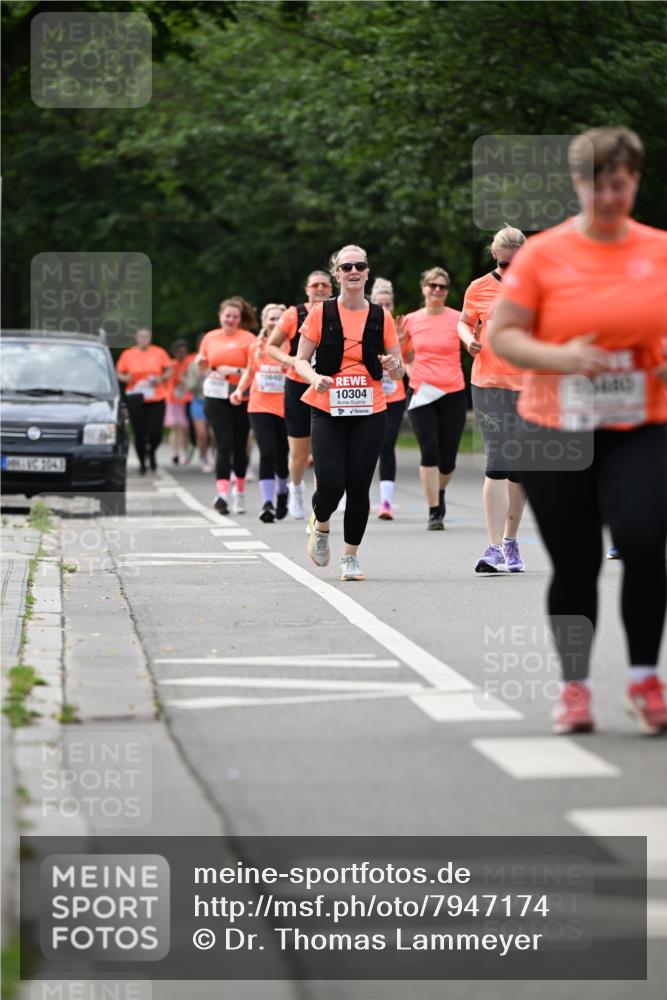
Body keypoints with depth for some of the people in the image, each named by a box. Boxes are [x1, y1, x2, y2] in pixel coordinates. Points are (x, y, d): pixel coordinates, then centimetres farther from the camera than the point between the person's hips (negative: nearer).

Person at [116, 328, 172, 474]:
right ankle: (142, 463, 15)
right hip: (136, 400, 0)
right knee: (139, 433, -2)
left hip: (156, 399, 0)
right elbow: (119, 373, 8)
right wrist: (126, 378, -13)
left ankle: (152, 452, 27)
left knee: (155, 432, -6)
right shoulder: (127, 354, 3)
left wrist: (161, 379, -10)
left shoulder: (159, 352, 4)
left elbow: (168, 370, 9)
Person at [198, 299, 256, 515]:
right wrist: (202, 363, 0)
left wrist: (234, 371, -20)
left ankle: (240, 492, 28)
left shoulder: (248, 339, -2)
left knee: (240, 446, 9)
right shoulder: (210, 338, 9)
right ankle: (222, 494, -20)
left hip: (241, 398, -1)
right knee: (224, 445, -11)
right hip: (216, 398, 1)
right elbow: (204, 367, 22)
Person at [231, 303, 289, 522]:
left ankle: (282, 492, 37)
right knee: (267, 454, -13)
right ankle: (267, 503, -15)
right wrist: (239, 389, 6)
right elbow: (249, 372, 21)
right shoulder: (257, 347, 6)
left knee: (282, 455, 8)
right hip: (260, 407, 1)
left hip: (285, 408, -1)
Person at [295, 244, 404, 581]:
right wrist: (315, 378, -18)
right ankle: (320, 526, 22)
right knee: (331, 484, -12)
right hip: (328, 412, -1)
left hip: (369, 413, 1)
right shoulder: (321, 313, 1)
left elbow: (398, 371, 10)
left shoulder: (381, 317, 5)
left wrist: (393, 367, -14)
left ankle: (350, 556, 13)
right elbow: (301, 360, 3)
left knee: (358, 487, -3)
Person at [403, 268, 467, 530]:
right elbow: (402, 354, 19)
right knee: (429, 452, -11)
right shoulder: (411, 320, 6)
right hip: (421, 393, 0)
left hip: (453, 393, 0)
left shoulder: (458, 319, -1)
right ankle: (434, 512, -3)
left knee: (447, 457, 3)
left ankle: (439, 491, 36)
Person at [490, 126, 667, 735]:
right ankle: (575, 687, 20)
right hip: (556, 433, 0)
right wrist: (560, 357, -19)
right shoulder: (543, 254, -2)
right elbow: (501, 336, -2)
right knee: (574, 566, 4)